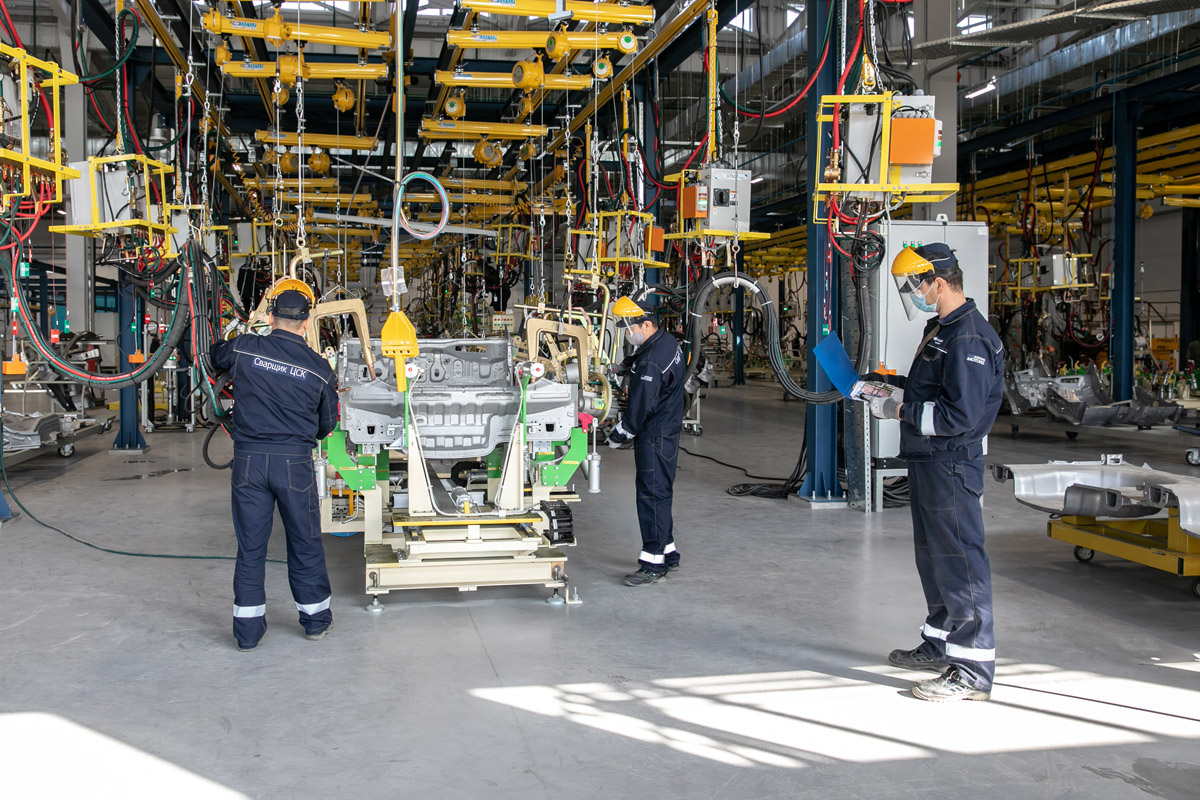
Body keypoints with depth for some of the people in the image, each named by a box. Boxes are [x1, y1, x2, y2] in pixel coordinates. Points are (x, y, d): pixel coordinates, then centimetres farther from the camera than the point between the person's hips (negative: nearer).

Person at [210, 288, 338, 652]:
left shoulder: (244, 349, -1)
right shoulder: (319, 368, -2)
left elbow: (214, 354, 23)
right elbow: (328, 422, 10)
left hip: (248, 459, 1)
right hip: (295, 461, -1)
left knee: (250, 546, 8)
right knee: (305, 543, 13)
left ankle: (248, 631, 15)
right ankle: (315, 618, 25)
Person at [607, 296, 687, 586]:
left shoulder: (651, 361, -25)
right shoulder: (668, 342, 8)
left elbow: (640, 407, -22)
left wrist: (618, 436, -10)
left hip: (655, 437, -11)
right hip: (667, 430, 11)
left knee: (652, 495, -5)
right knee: (659, 493, 18)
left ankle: (654, 564, 0)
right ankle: (668, 551, 28)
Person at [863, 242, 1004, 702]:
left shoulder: (969, 338, -19)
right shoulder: (940, 329, 15)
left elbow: (960, 415, -25)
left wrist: (901, 411, -17)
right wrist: (891, 392, 10)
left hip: (952, 466, -11)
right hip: (927, 461, 11)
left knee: (960, 561, -5)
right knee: (932, 556, 20)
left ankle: (973, 669, 3)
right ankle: (940, 645, 35)